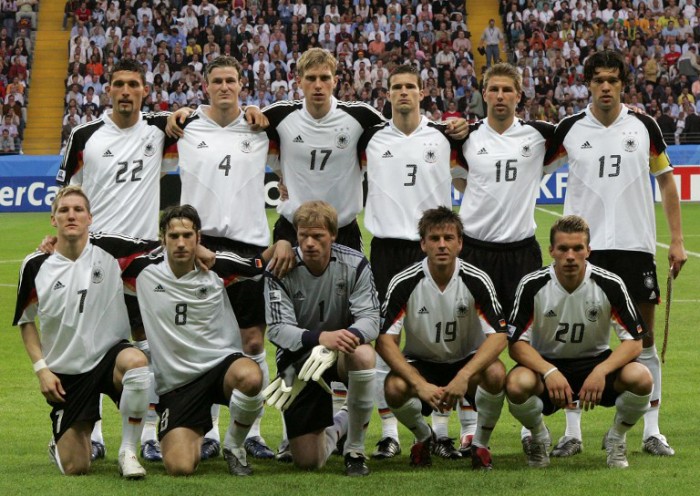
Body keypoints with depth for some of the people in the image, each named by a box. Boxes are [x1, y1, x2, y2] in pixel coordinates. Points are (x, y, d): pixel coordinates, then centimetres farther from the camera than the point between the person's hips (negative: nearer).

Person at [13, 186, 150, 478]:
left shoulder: (111, 252, -8)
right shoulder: (36, 267, -5)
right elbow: (26, 321, 7)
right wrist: (41, 368, -2)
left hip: (109, 354, -1)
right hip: (66, 371, 1)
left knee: (136, 362, -40)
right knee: (75, 469, -2)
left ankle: (128, 452, -20)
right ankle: (59, 444, 39)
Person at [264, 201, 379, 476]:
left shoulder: (354, 264, -12)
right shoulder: (280, 271, -15)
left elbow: (370, 318, -18)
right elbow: (277, 329, -23)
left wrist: (350, 336, -43)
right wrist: (320, 337, -43)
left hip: (341, 350, 0)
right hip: (297, 358, 0)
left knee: (363, 354, -39)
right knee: (308, 461, -4)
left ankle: (355, 450, -18)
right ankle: (338, 425, 36)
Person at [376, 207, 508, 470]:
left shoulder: (476, 280, -16)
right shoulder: (404, 283, -16)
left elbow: (499, 335, -20)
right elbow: (385, 340, -18)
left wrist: (464, 376, -35)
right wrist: (421, 384, -31)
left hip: (468, 361, 0)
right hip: (420, 362, 0)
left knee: (496, 374, -33)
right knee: (394, 388, -33)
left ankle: (481, 443, -5)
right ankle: (423, 436, 3)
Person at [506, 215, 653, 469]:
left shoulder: (610, 284, -14)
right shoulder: (533, 285, -14)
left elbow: (634, 341, -12)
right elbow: (517, 343, -14)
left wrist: (601, 371, -30)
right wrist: (549, 372, -32)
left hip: (597, 363, 1)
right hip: (546, 363, 0)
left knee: (640, 378, -30)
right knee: (517, 384, -35)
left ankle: (616, 439, 2)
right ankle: (539, 438, 1)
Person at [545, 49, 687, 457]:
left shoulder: (644, 127, 2)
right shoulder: (570, 129, 1)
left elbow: (666, 180, 9)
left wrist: (677, 240, 5)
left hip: (636, 245, 0)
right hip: (584, 247, 0)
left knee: (644, 339, 3)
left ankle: (652, 432, 9)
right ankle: (573, 432, 8)